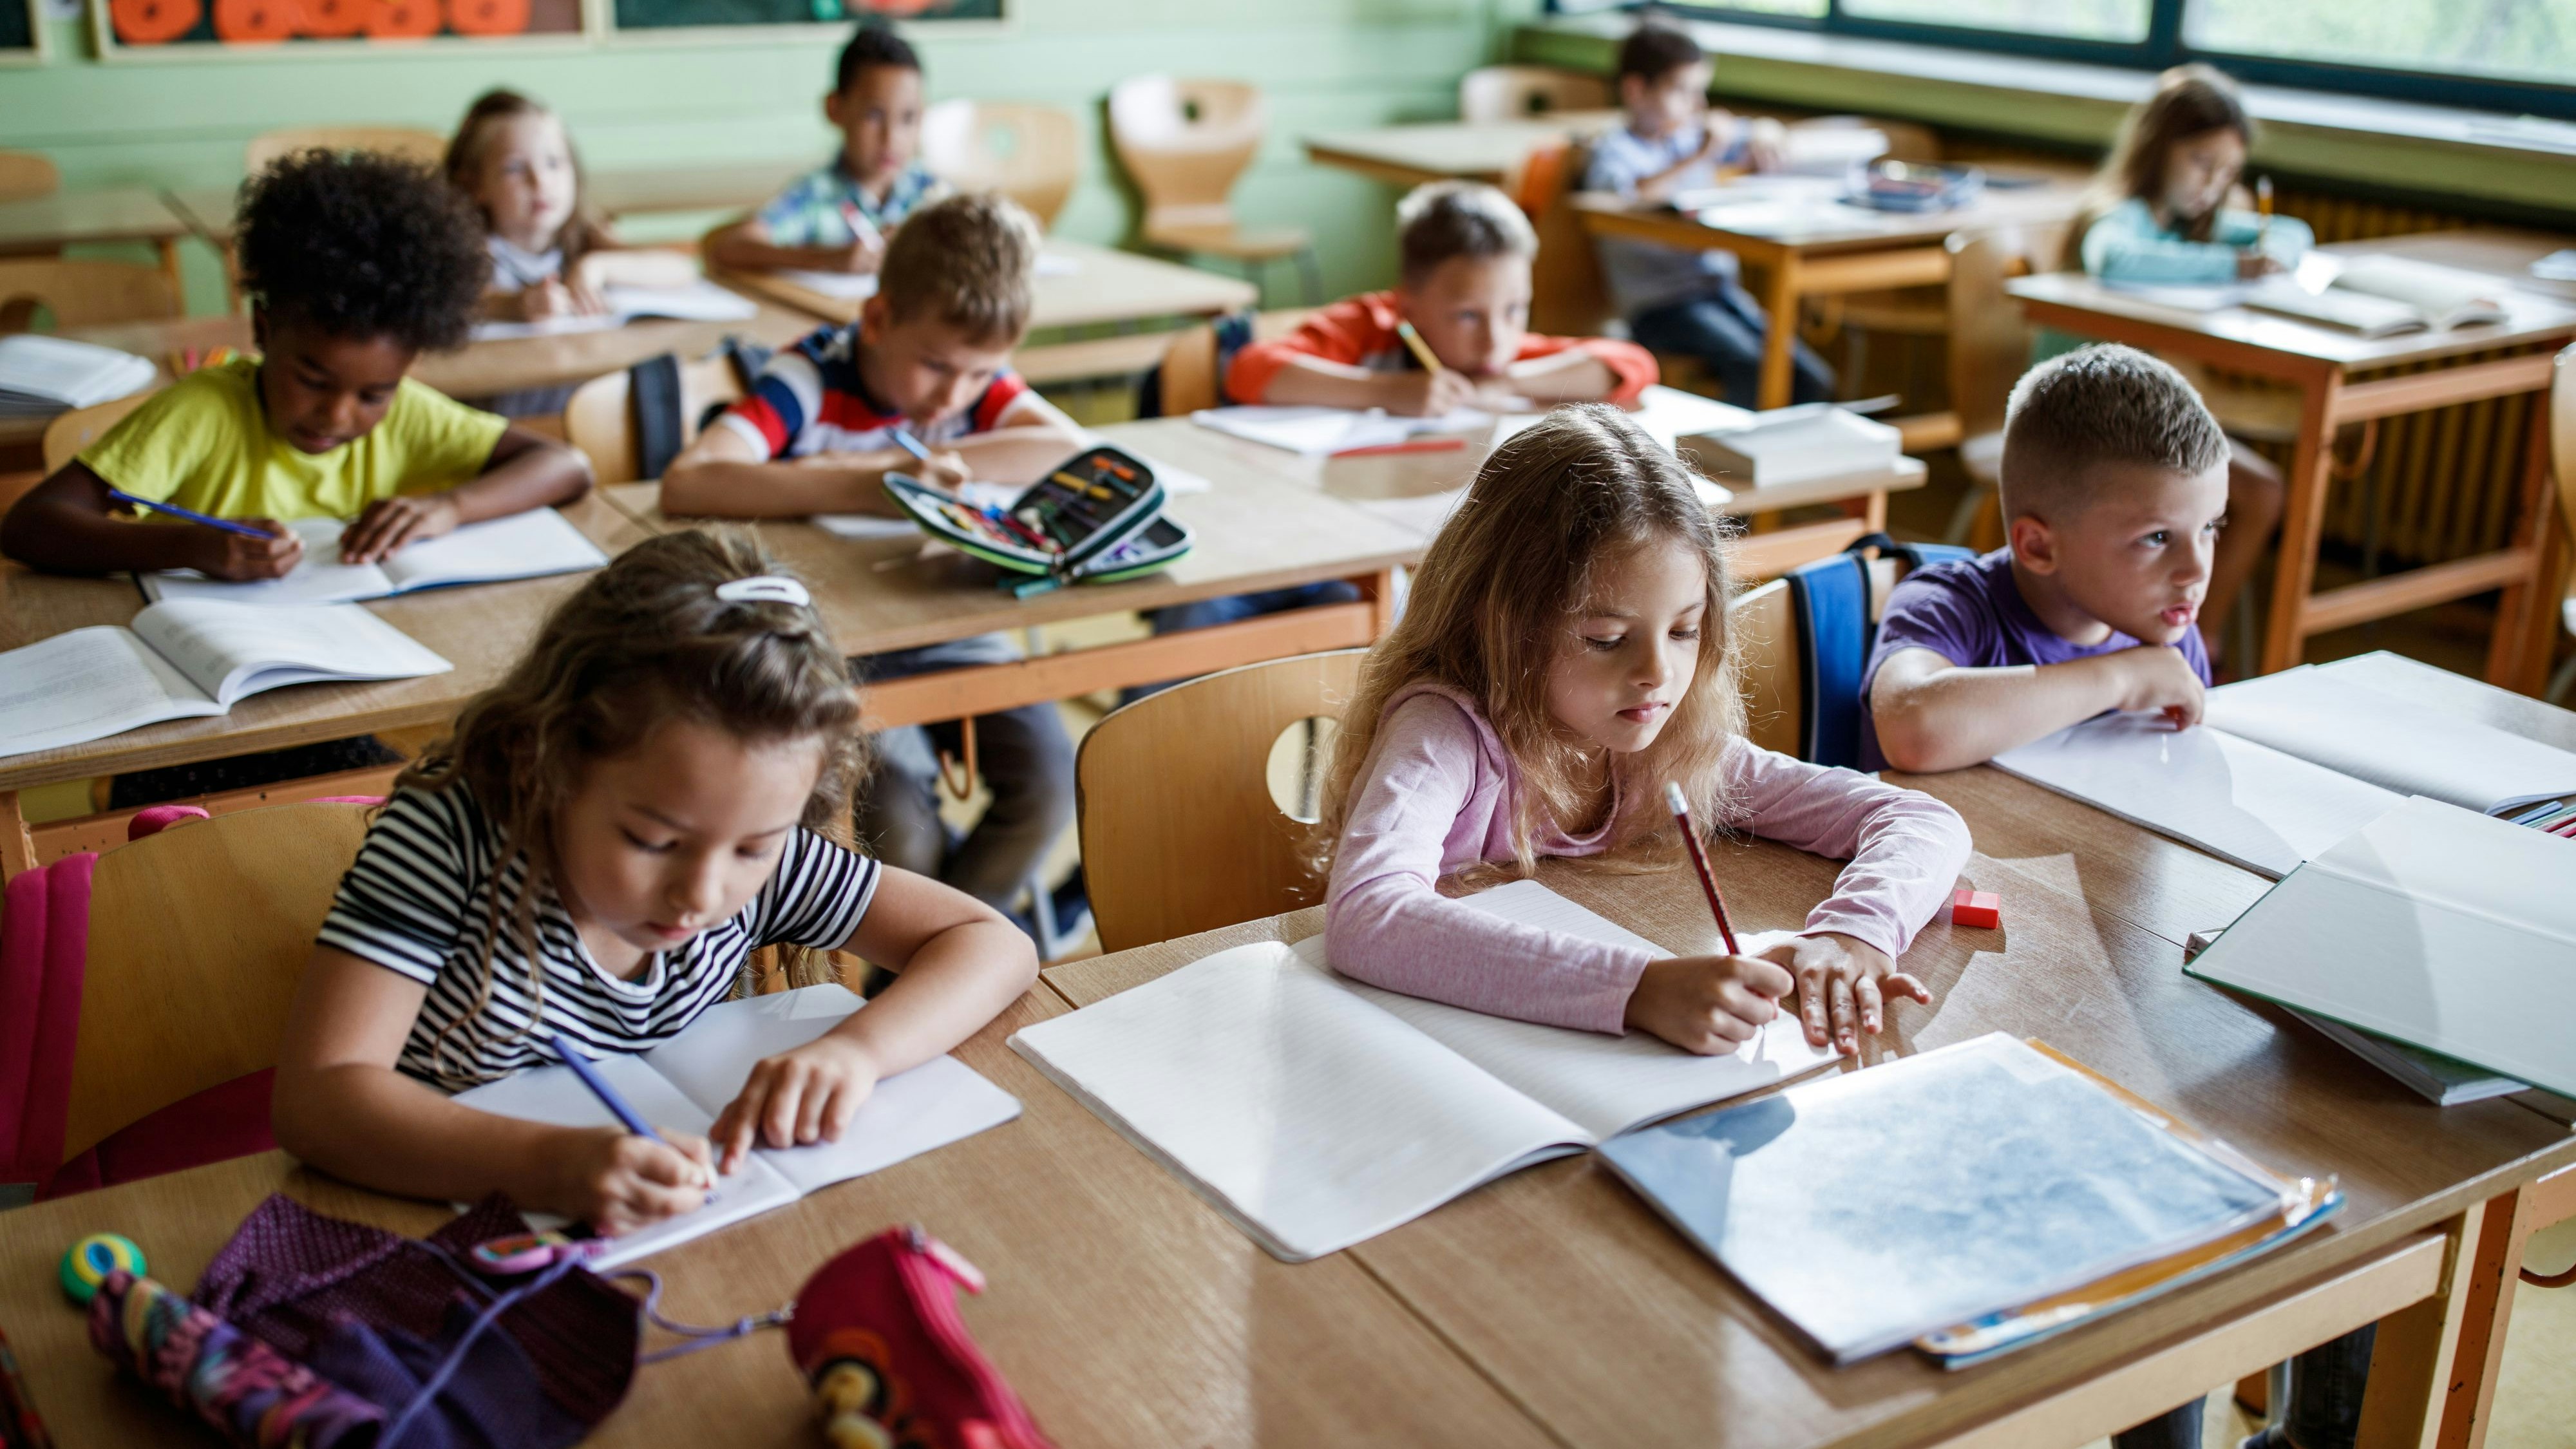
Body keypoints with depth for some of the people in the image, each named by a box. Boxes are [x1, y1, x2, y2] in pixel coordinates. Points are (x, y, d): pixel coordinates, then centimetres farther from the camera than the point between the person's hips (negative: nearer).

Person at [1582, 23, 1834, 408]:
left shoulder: (1692, 135, 16)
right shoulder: (1613, 150, -4)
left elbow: (1768, 133, 31)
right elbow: (1629, 195, -28)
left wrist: (1763, 136, 7)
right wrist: (1700, 157, -24)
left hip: (1719, 286, 7)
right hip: (1661, 303, -7)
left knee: (1812, 379, -11)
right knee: (1750, 366, -31)